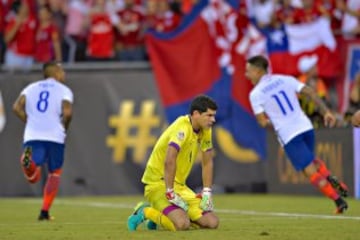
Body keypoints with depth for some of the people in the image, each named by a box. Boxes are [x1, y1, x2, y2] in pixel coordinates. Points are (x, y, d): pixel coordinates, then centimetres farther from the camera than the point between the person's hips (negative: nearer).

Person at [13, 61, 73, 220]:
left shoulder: (31, 88, 17)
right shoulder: (64, 90, 6)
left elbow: (17, 107, 3)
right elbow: (67, 112, -11)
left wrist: (30, 123, 13)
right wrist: (63, 128, 8)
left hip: (32, 136, 2)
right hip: (55, 137, -2)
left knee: (33, 175, -2)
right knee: (54, 174, 15)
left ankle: (29, 160, -38)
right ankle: (44, 212, 7)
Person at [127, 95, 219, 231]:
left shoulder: (204, 130, 6)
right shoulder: (183, 128, -22)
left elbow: (207, 162, 15)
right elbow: (169, 161, -34)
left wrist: (206, 193, 7)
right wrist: (170, 194, -30)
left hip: (180, 185, 9)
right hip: (158, 183, -9)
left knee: (212, 222, -4)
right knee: (182, 224, -31)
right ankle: (145, 212, -3)